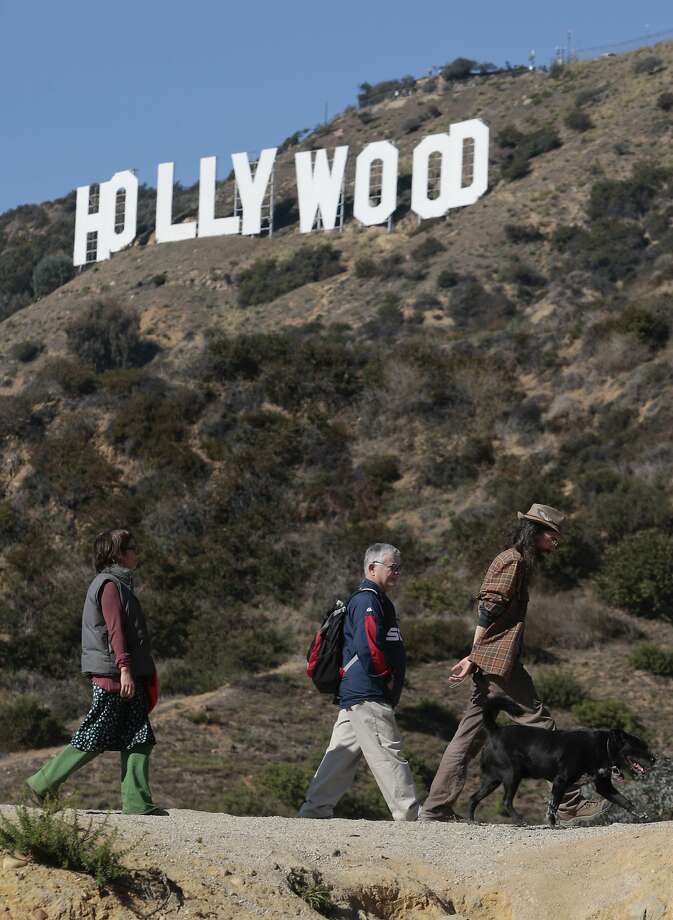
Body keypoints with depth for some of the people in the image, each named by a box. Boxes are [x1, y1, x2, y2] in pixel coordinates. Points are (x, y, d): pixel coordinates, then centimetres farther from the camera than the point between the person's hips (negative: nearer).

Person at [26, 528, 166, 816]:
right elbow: (114, 629, -20)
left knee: (139, 739, 4)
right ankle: (43, 783, 4)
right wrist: (124, 668, -27)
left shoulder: (120, 584, 19)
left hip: (130, 674, 10)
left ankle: (137, 802, 2)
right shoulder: (110, 585, -11)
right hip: (111, 674, -10)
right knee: (94, 738, -5)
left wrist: (142, 673, 23)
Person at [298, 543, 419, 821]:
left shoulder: (377, 600, 22)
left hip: (353, 695, 11)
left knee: (342, 755, 12)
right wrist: (387, 676, -11)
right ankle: (409, 816, -12)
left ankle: (315, 811, 16)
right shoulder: (368, 600, -11)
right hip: (369, 696, -11)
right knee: (388, 755, -11)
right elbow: (368, 646, -22)